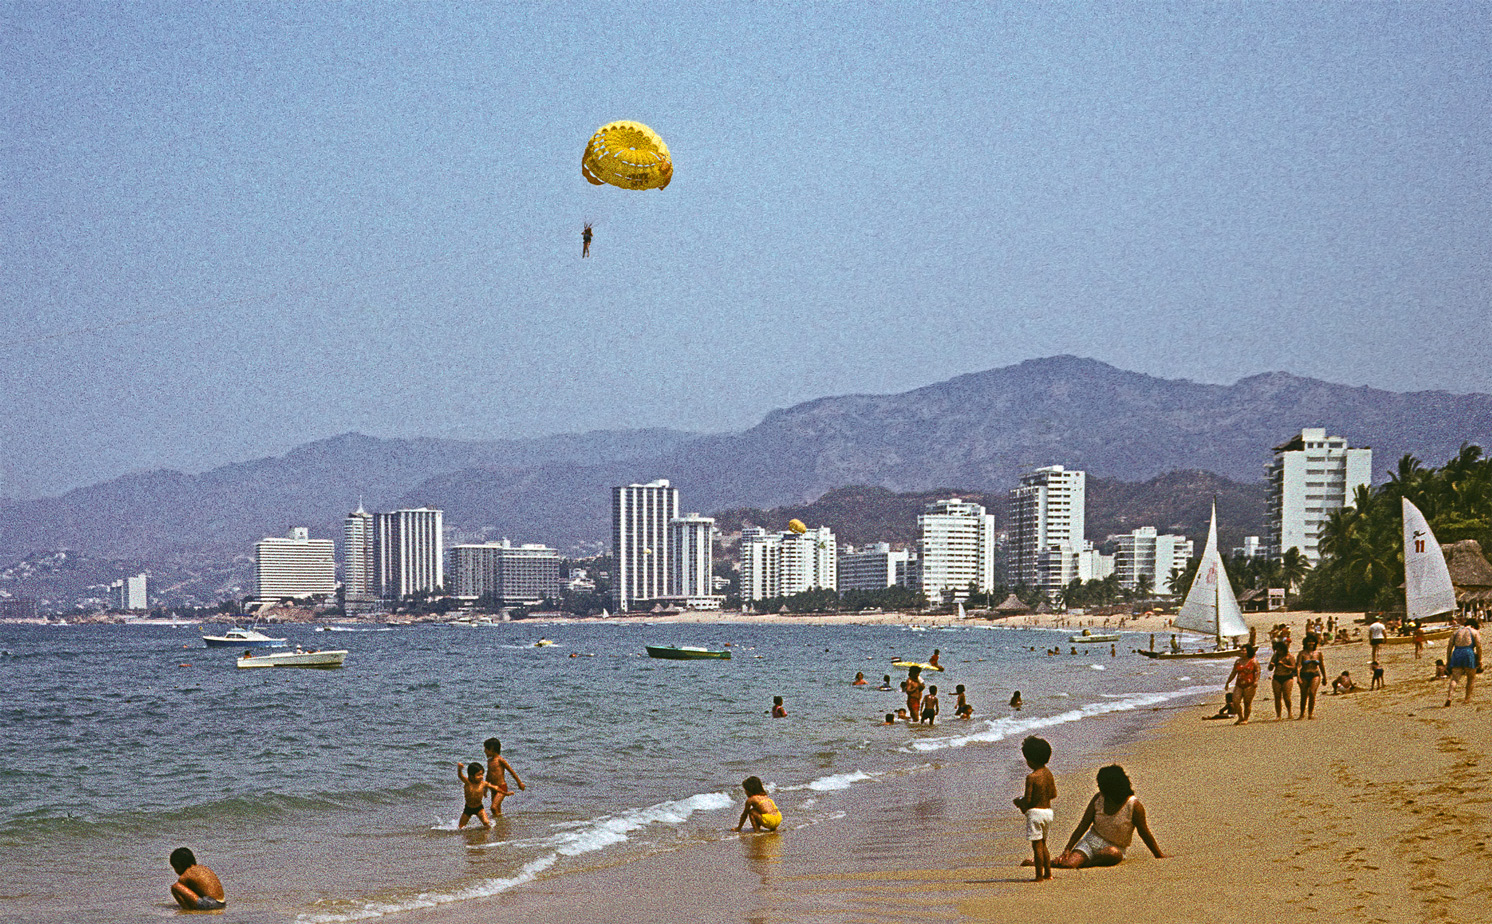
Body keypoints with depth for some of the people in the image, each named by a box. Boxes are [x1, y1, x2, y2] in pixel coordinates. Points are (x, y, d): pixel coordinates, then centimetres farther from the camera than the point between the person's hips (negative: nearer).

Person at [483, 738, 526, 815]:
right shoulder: (489, 761, 11)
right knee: (497, 810, 9)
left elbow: (511, 771, -6)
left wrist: (519, 783, 0)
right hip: (494, 788, 8)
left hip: (502, 788, -8)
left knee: (494, 807, -20)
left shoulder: (500, 760, -12)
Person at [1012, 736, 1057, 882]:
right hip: (1048, 810, 8)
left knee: (1037, 845, -4)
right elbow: (1054, 794, 14)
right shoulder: (1048, 774, 6)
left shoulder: (1031, 777, -17)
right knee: (1043, 844, 19)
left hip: (1035, 812, -8)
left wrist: (1019, 801, 2)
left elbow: (1028, 800, -17)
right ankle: (1048, 873, 22)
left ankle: (1039, 876, -2)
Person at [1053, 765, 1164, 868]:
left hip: (1115, 848, -2)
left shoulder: (1134, 806, -13)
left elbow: (1145, 834, -4)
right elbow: (1082, 826, 4)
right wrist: (1067, 850, -2)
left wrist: (1160, 856, 1)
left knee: (1111, 853, -40)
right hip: (1091, 841, 2)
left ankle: (1082, 864, -20)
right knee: (1067, 864, -24)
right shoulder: (1098, 799, -1)